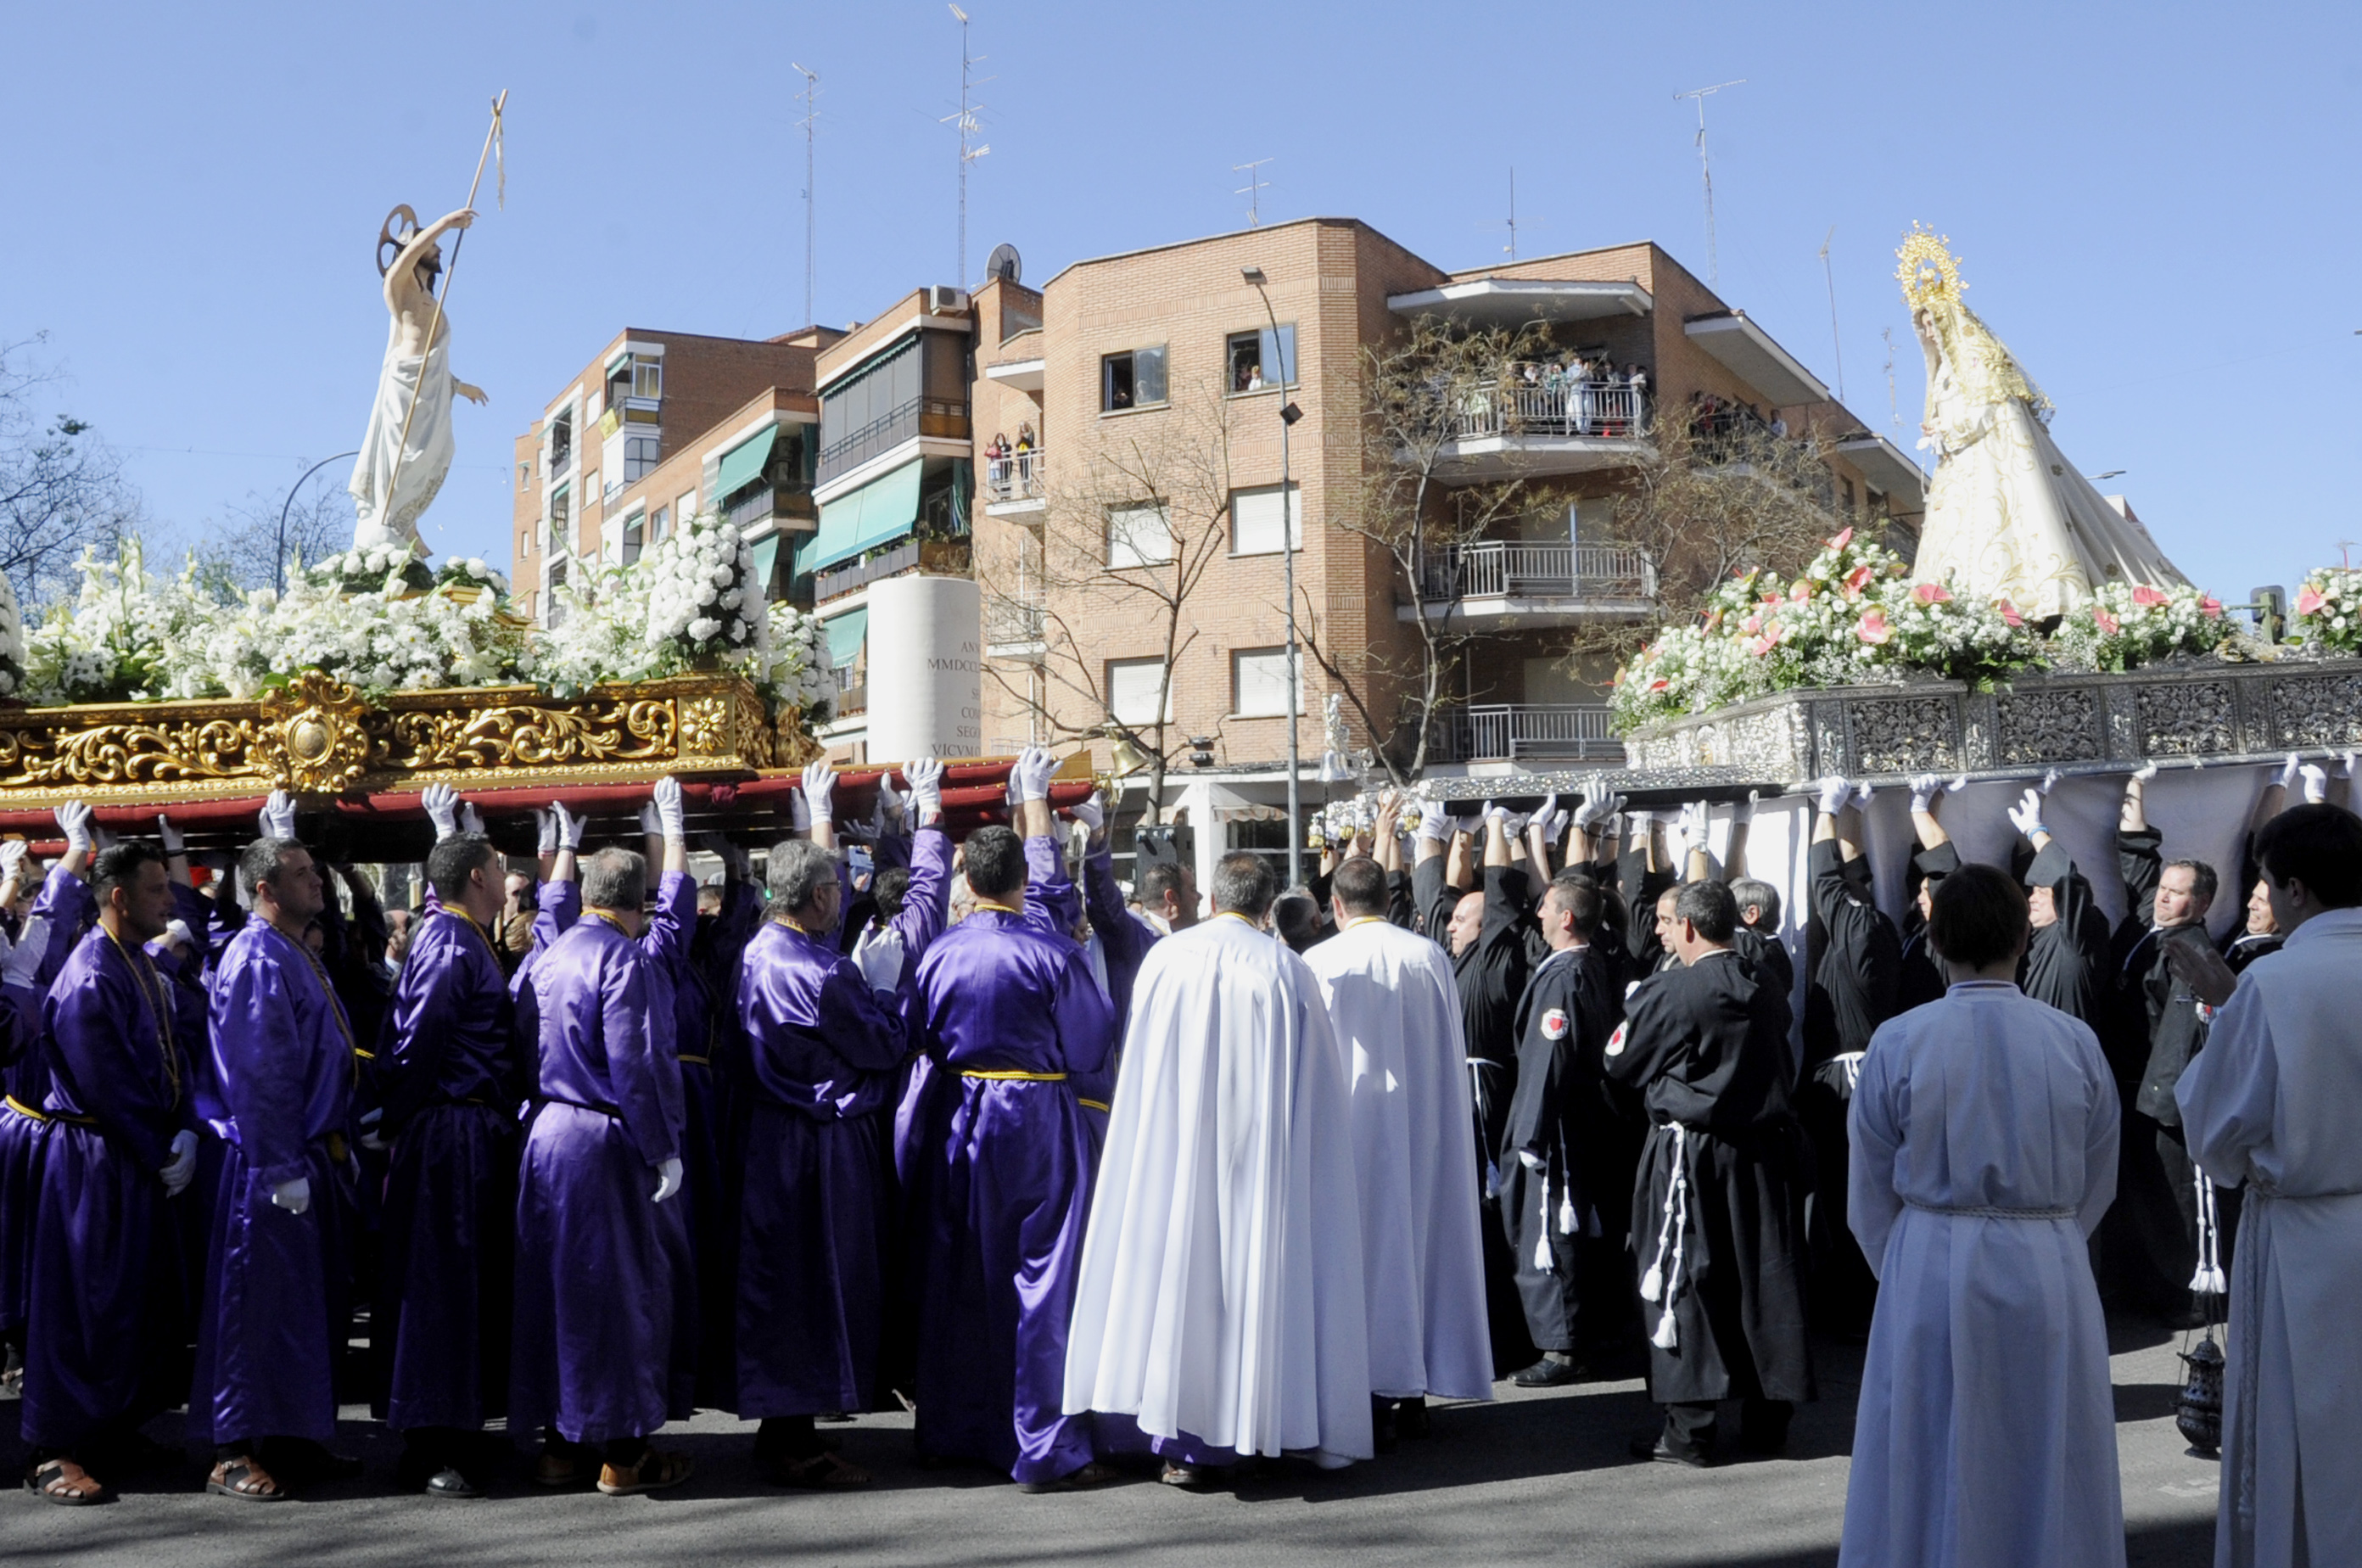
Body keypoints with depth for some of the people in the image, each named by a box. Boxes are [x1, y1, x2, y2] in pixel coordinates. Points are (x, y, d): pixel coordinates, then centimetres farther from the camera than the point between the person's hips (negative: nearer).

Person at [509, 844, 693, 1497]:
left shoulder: (544, 959, 10)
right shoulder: (623, 959, -14)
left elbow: (528, 1051, 14)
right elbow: (634, 1062, -19)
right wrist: (663, 1149, -15)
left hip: (545, 1134, 8)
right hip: (605, 1143, -8)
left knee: (554, 1282, 12)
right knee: (620, 1286, 0)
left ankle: (560, 1443, 19)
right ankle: (623, 1453, 5)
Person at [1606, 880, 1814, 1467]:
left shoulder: (1667, 992, -13)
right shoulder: (1766, 994, 4)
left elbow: (1620, 1062, -2)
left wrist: (1640, 1021, 16)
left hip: (1690, 1154, -5)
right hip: (1763, 1153, 5)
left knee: (1684, 1284, 1)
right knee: (1765, 1280, 11)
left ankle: (1689, 1430, 3)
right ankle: (1768, 1420, 18)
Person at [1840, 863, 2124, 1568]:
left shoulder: (1899, 1042, -8)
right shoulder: (2076, 1042, -5)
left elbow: (1872, 1196, 0)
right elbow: (2096, 1186, 6)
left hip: (1932, 1273, -1)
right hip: (2051, 1273, 1)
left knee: (1929, 1471, 9)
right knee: (2051, 1475, 13)